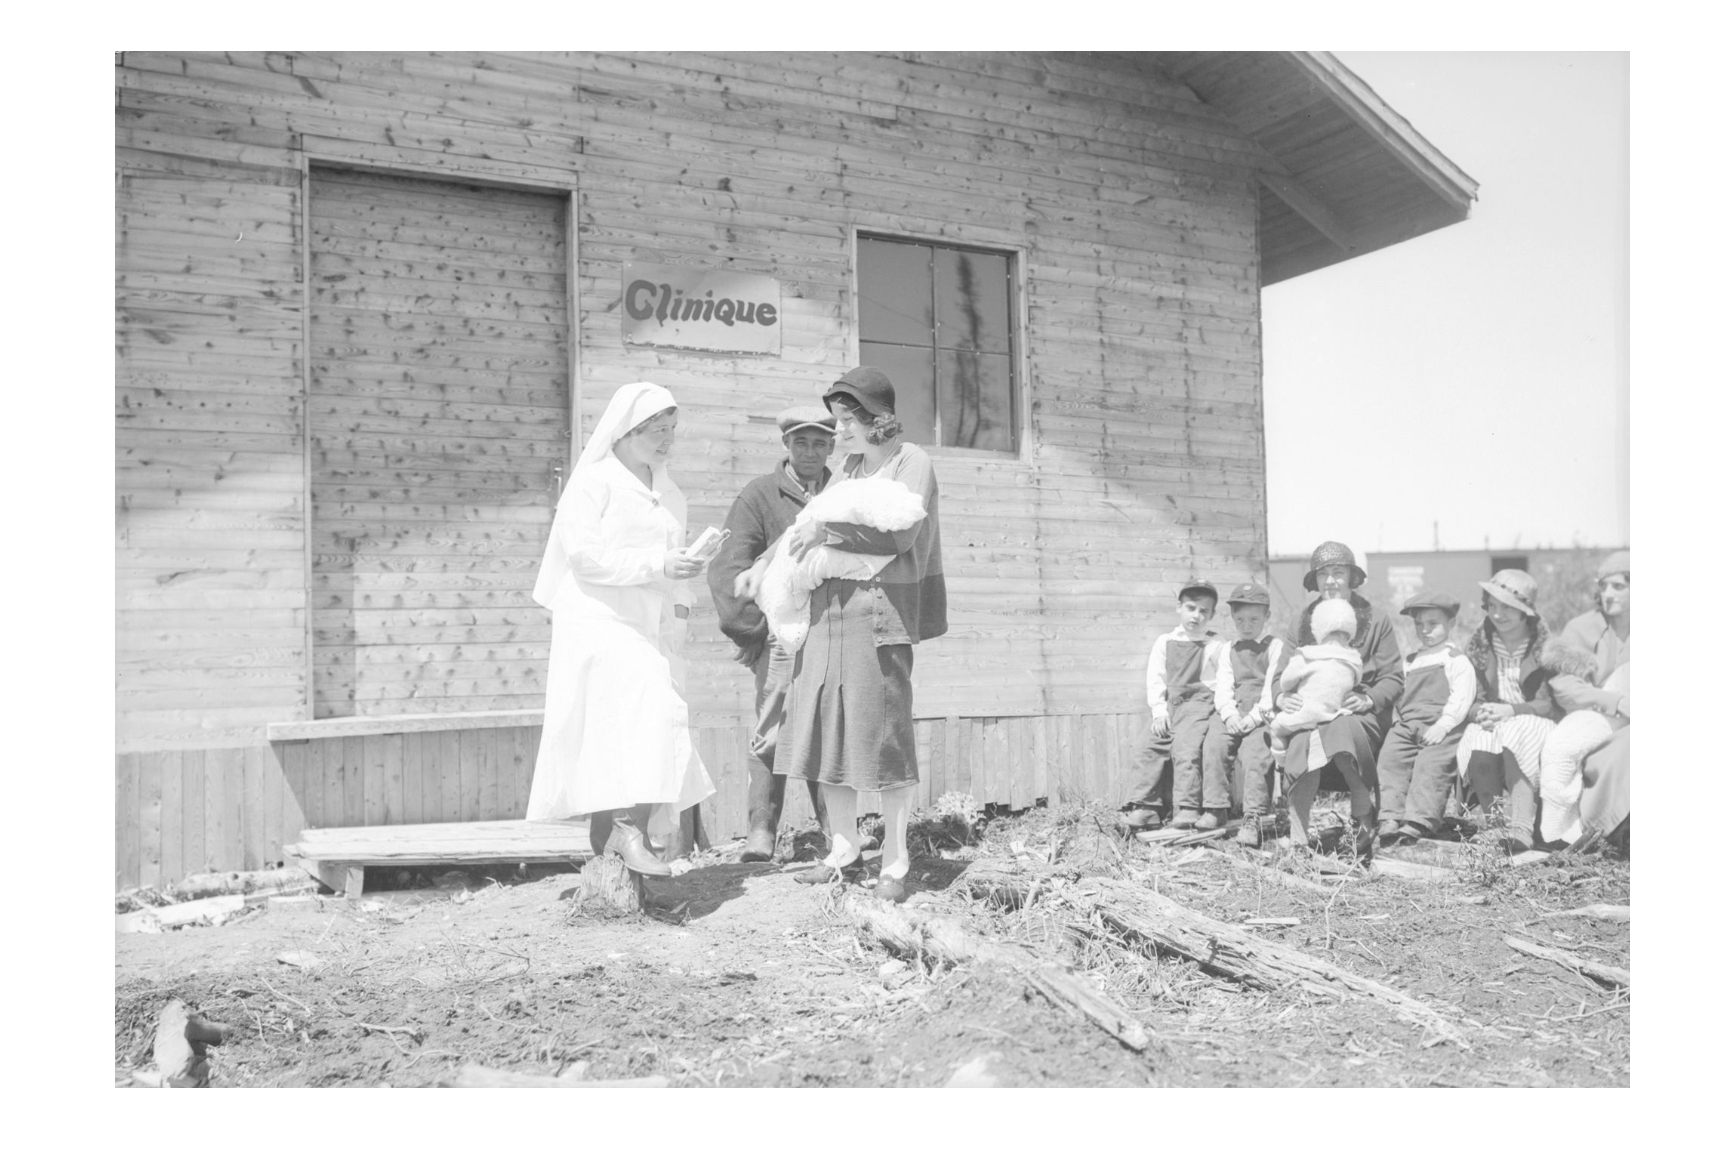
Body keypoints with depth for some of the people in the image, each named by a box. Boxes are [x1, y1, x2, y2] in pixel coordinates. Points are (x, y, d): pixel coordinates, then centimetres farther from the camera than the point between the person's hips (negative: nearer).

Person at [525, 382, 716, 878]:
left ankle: (605, 843, 8)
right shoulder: (593, 483, -2)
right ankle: (631, 833, -21)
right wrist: (657, 565, -20)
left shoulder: (671, 496, 20)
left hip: (651, 631, 6)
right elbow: (585, 555, -13)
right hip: (600, 623, -6)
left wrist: (680, 609, 7)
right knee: (637, 723, -20)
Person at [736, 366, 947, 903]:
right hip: (828, 607, 7)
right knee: (824, 726, 6)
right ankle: (843, 849, 19)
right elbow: (813, 518, 23)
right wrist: (765, 561, 12)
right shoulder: (849, 465, 17)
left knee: (881, 731, -4)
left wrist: (826, 530, -15)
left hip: (880, 610, -6)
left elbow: (898, 534, -14)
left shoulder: (912, 461, -2)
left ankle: (896, 862, 7)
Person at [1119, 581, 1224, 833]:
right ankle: (1143, 808, -2)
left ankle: (1189, 809, -21)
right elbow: (1155, 679, 9)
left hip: (1200, 702, -4)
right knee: (1149, 749, -6)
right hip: (1169, 706, 4)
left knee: (1185, 747, -23)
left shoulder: (1216, 645, 4)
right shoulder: (1164, 642, 13)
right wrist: (1159, 711, -1)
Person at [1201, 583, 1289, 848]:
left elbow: (1275, 687, -3)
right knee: (1213, 745, -20)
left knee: (1253, 752, -27)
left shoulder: (1276, 647, 7)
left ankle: (1252, 818, -28)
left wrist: (1254, 716, -15)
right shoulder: (1227, 649, 20)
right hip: (1233, 714, 4)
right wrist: (1229, 715, -10)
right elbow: (1223, 687, 9)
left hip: (1263, 714, -4)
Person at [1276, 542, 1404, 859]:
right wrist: (1282, 696, -9)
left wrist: (1369, 699, -16)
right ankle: (1297, 841, -31)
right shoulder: (1303, 624, 15)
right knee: (1300, 740, -34)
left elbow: (1393, 678, 5)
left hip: (1361, 711, -2)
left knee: (1342, 728, -39)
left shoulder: (1376, 621, 9)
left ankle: (1365, 821, -20)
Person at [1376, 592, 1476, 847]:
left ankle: (1417, 822, -30)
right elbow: (1400, 695, 30)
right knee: (1390, 758, -14)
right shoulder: (1410, 661, 25)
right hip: (1407, 725, 6)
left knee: (1431, 765, -24)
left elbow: (1461, 697, -6)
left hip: (1441, 730, -6)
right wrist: (1399, 718, 13)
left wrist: (1443, 724, -16)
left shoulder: (1456, 660, 4)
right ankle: (1390, 819, -19)